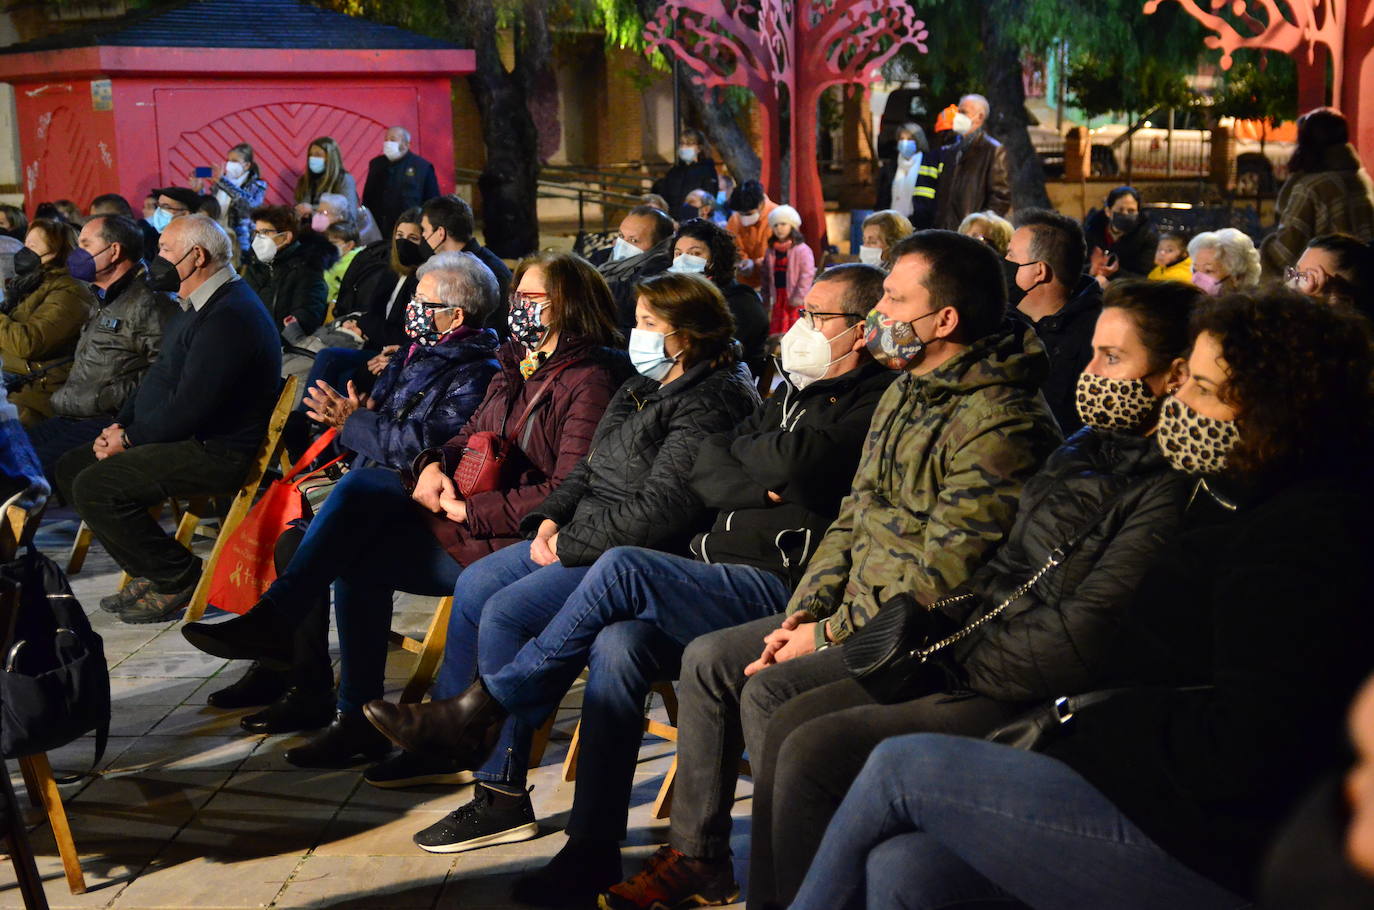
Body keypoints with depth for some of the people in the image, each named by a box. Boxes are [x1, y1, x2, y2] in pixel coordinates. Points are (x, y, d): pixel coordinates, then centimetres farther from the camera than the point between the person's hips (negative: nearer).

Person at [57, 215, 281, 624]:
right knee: (70, 468, 9)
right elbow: (159, 375, 20)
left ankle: (178, 578, -7)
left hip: (215, 452, -11)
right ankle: (152, 571, 10)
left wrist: (130, 440, -14)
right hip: (183, 437, 11)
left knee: (94, 487, -22)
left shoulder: (230, 317, -21)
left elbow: (189, 407, -25)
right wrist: (121, 425, 5)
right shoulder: (199, 306, 15)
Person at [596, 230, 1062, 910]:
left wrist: (829, 635, -16)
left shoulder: (998, 424, -22)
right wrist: (803, 612, 1)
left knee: (770, 691, -24)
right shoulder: (904, 390, 11)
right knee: (708, 659, 4)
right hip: (859, 612, 10)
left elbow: (940, 578, -24)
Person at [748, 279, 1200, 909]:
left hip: (1026, 702, -9)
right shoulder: (1087, 449, 13)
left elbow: (1083, 638, -21)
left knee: (813, 753, -19)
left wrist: (965, 662, -10)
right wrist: (933, 631, 6)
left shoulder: (1168, 491, -17)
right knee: (781, 731, 1)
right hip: (966, 662, 9)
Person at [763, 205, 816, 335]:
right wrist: (766, 302, 10)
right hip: (778, 299, 6)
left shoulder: (802, 250, -9)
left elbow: (807, 275, -14)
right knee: (776, 333, 8)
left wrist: (798, 298, -17)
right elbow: (766, 278, 14)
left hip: (795, 301, -6)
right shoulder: (771, 252, 11)